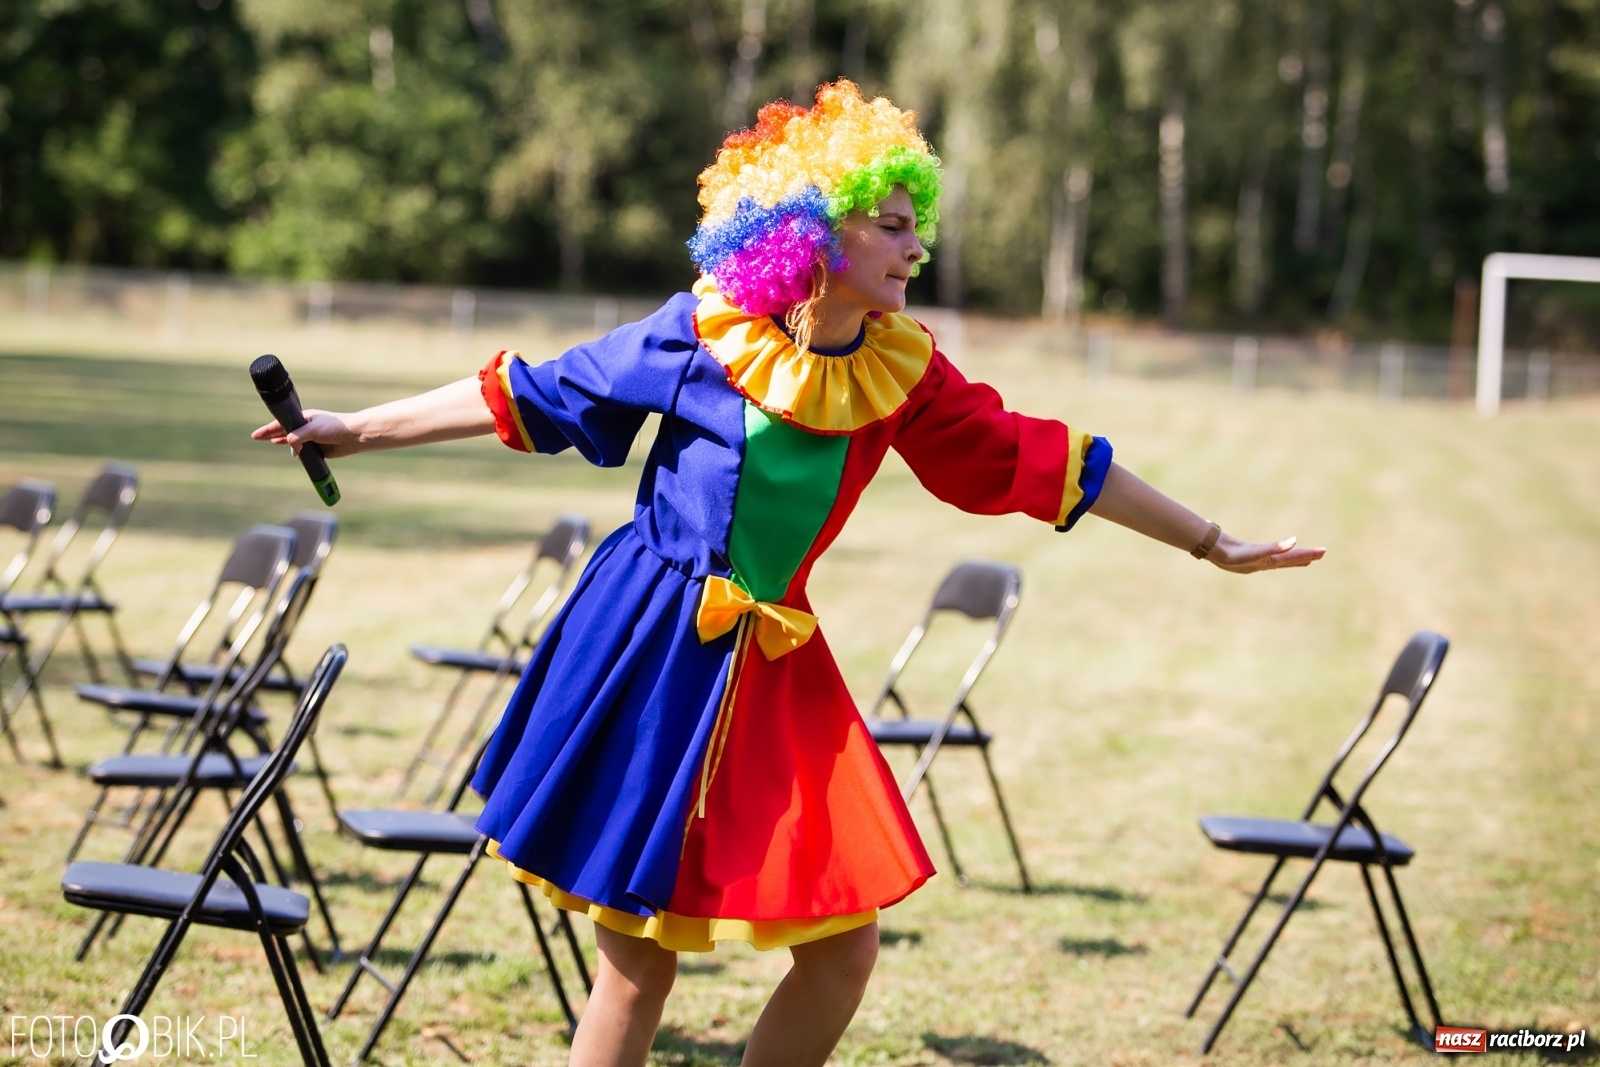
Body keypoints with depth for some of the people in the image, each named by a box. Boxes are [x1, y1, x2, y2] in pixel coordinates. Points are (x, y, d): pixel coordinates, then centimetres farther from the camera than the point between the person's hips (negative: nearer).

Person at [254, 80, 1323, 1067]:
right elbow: (535, 396, -1)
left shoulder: (901, 372, 1)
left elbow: (1043, 464, 7)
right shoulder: (702, 332, -8)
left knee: (844, 947, 0)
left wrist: (1215, 544, 10)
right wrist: (359, 430, 0)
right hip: (652, 658, -4)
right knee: (639, 954, 0)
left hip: (775, 673, 4)